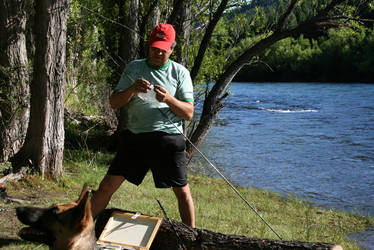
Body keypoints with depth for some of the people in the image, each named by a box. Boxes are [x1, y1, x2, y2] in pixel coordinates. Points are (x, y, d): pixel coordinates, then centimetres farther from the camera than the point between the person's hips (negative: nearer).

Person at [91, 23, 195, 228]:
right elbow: (114, 103, 7)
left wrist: (168, 99, -18)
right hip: (136, 136, 2)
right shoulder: (134, 68, 11)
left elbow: (189, 113, 1)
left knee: (182, 192, 3)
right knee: (108, 185, 0)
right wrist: (132, 90, -12)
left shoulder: (180, 73, 6)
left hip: (168, 138, -1)